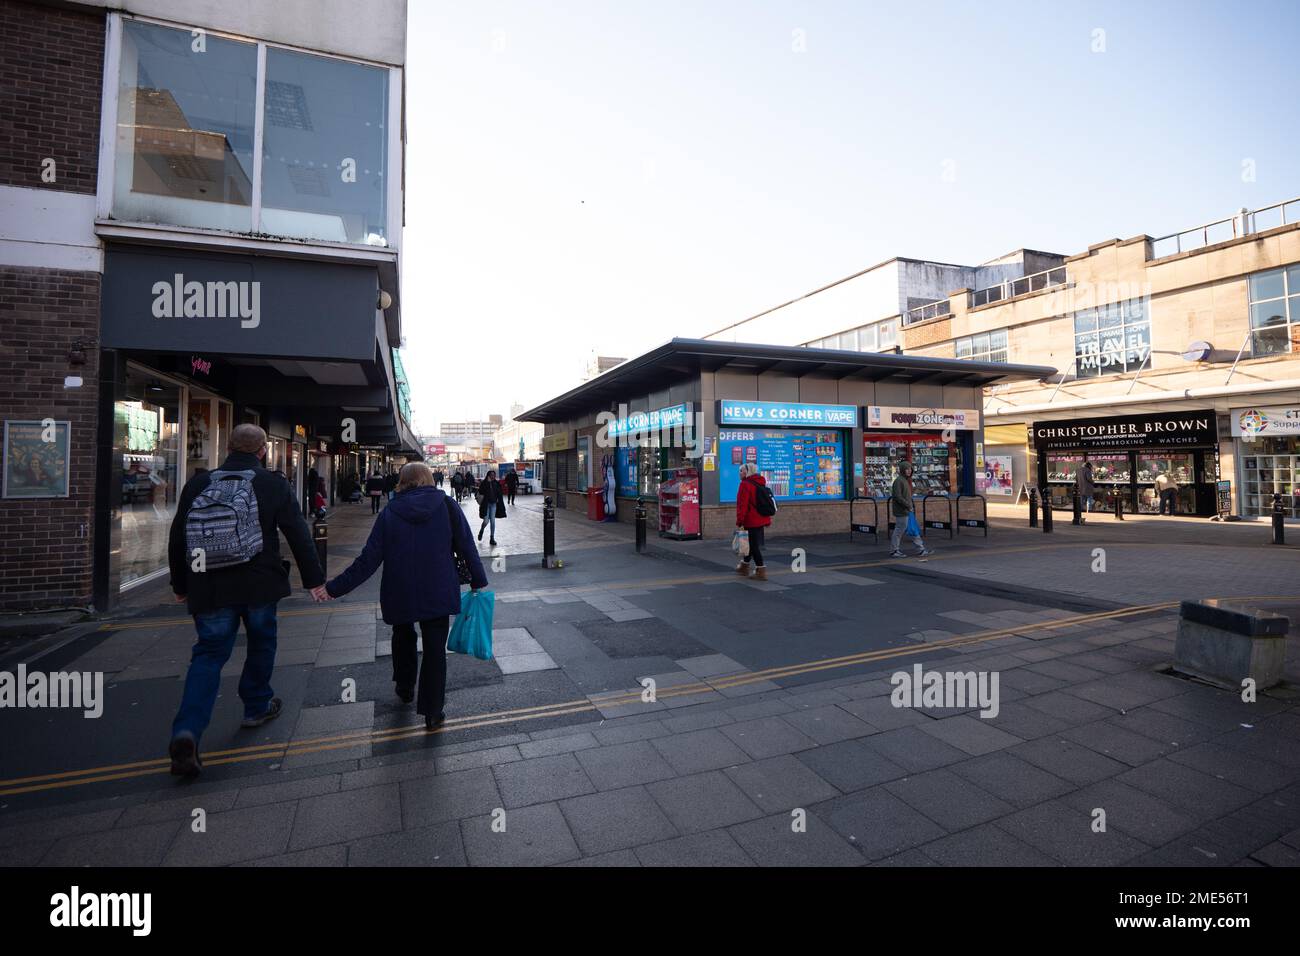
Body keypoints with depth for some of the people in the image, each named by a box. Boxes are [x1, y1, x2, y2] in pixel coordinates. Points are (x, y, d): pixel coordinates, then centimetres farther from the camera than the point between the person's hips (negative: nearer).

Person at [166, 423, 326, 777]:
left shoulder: (198, 484, 2)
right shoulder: (275, 485, -5)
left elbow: (177, 538, 8)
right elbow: (299, 535, -4)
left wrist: (181, 585, 20)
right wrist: (314, 579, 5)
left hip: (211, 587, 2)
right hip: (260, 585, -2)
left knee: (209, 653, 7)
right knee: (261, 644, 19)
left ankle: (187, 732, -7)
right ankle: (257, 706, 32)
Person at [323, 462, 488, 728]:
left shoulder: (390, 513, -5)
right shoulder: (446, 506, -6)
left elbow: (369, 559, -6)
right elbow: (467, 546, -6)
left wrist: (335, 587, 1)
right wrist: (478, 581, 3)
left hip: (399, 593, 2)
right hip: (438, 593, -1)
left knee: (403, 637, 27)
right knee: (435, 647, 7)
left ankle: (405, 689, 42)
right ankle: (432, 712, 11)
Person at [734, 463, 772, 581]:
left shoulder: (745, 484, -14)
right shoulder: (760, 483, 13)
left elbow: (742, 505, -20)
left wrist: (739, 521, -16)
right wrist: (768, 519, 23)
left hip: (751, 521, -9)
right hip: (761, 519, 9)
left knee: (754, 545, -3)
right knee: (753, 543, 19)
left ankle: (761, 571, -1)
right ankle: (744, 567, 33)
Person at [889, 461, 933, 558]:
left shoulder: (906, 480, 15)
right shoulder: (898, 481, -15)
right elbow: (897, 496, -22)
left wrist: (912, 505, 13)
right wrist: (908, 505, -19)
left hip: (908, 510, 10)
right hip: (901, 510, -10)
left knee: (915, 528, 11)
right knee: (900, 530, -2)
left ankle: (921, 550, 16)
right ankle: (895, 551, 8)